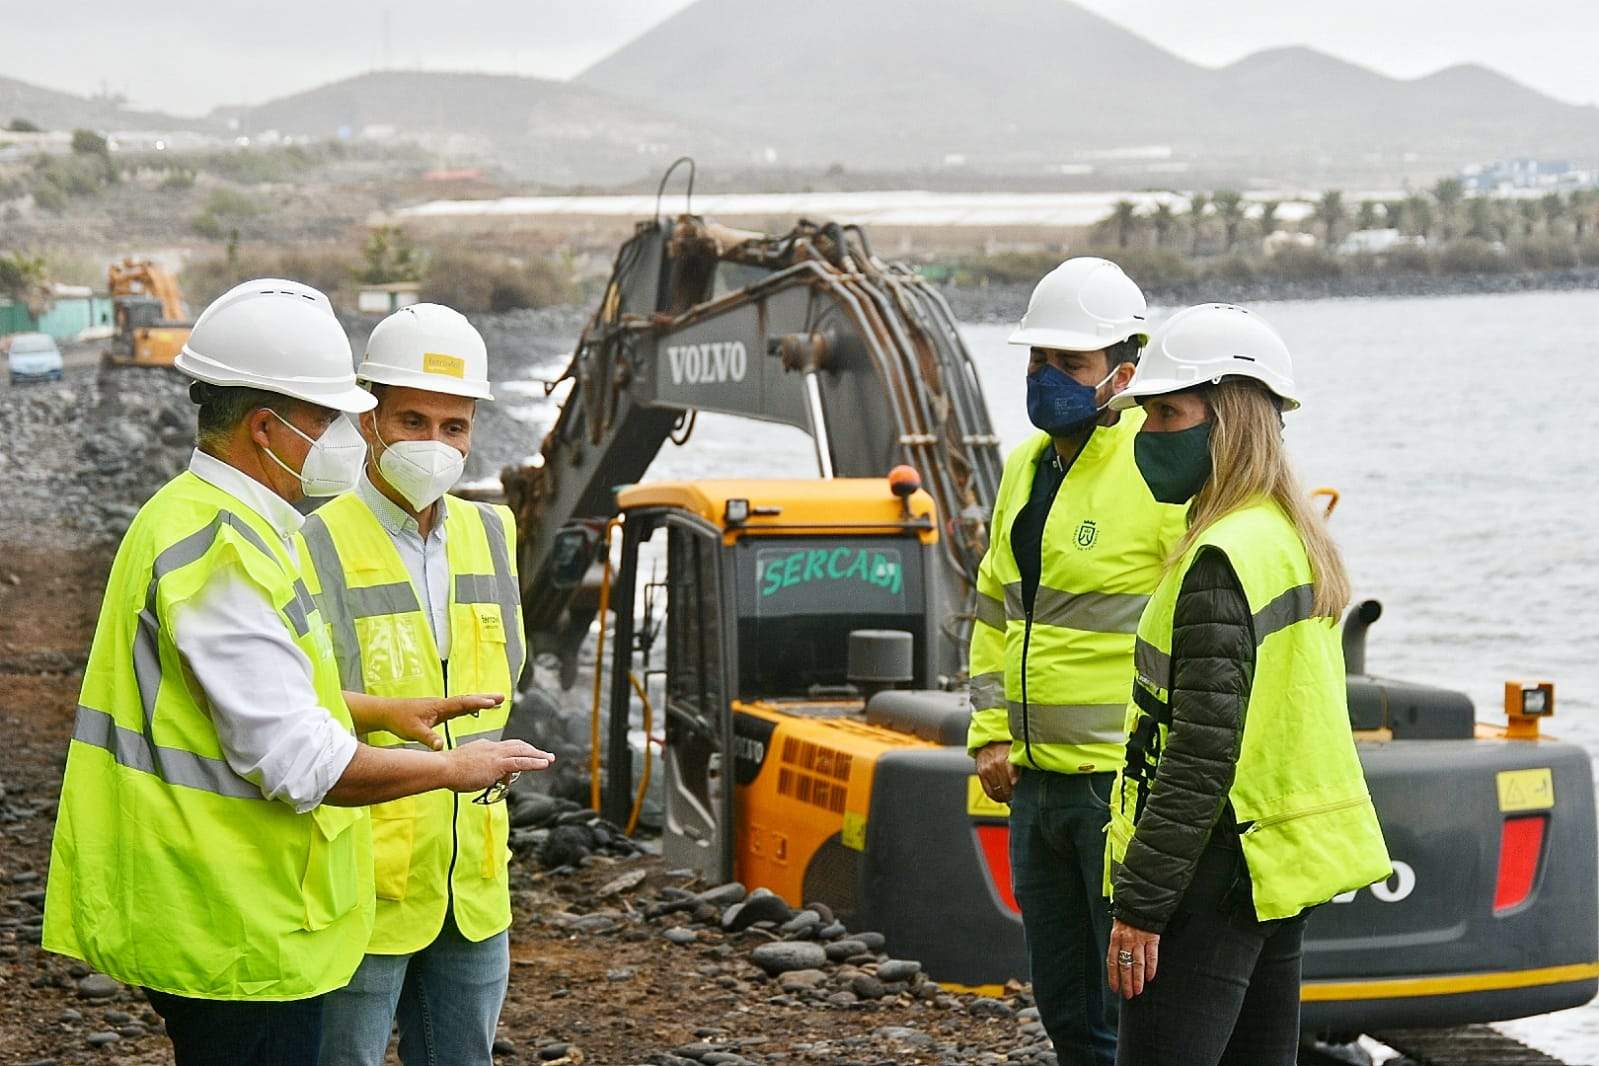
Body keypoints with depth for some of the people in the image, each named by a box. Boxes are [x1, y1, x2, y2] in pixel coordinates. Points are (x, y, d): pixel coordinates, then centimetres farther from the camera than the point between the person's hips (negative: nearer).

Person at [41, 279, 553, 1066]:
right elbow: (299, 763, -25)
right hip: (235, 937, -11)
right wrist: (452, 769, -12)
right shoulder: (220, 552, -22)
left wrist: (385, 711, 15)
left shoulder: (200, 519, 13)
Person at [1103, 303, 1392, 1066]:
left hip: (1216, 869, -10)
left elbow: (1202, 751, -22)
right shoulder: (1295, 538, 12)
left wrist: (1140, 903, -20)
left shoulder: (1224, 558, -18)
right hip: (1286, 864, 10)